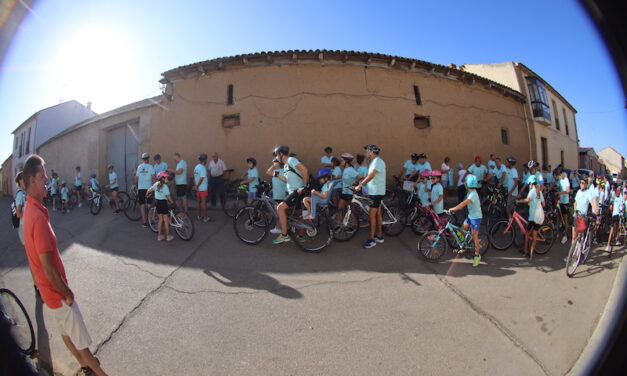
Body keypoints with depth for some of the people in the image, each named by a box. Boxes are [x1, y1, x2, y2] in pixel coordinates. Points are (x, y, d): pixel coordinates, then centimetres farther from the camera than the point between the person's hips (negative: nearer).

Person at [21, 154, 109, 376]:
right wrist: (68, 294, -14)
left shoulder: (29, 209, -1)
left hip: (48, 290, 9)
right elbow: (48, 269, -27)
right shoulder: (38, 216, -30)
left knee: (66, 331, 24)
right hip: (56, 292, -9)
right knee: (81, 341, 7)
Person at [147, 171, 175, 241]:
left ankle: (159, 235, 20)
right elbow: (168, 196, -19)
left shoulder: (156, 184, 3)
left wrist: (147, 195, 27)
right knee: (166, 220, 4)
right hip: (163, 202, -6)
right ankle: (168, 236, 9)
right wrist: (172, 202, -7)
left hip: (157, 202, 6)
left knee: (160, 219, 16)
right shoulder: (165, 186, -16)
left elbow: (149, 190, 7)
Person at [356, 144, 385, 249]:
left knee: (372, 215, -7)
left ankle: (372, 239, -1)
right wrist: (360, 183, 7)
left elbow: (370, 176, -24)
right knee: (378, 214, 15)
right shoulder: (373, 162, 16)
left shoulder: (378, 161, -16)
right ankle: (379, 236, 24)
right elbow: (369, 176, 15)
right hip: (373, 192, 10)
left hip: (376, 192, -10)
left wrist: (360, 185, -23)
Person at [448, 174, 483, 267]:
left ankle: (477, 255, 9)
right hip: (470, 216, 9)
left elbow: (463, 204, -33)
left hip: (476, 217, -9)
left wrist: (453, 209, -28)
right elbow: (464, 203, 7)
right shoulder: (471, 193, 5)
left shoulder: (473, 194, -26)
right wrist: (455, 208, -2)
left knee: (474, 236, -2)